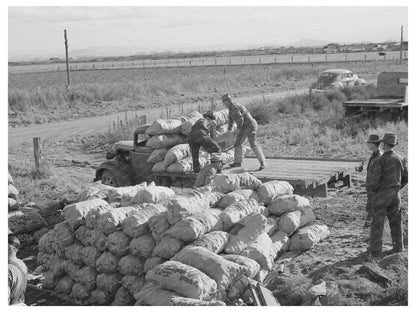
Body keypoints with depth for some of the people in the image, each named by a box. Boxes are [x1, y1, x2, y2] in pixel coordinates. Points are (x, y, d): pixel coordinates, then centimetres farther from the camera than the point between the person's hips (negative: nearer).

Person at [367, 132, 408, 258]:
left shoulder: (380, 160, -16)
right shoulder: (400, 158, 3)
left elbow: (375, 180, -18)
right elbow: (406, 177, 9)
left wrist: (371, 188, 2)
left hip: (382, 194, -6)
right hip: (395, 194, 6)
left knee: (377, 223, 0)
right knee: (395, 221, 16)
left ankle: (375, 251, 2)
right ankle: (398, 247, 22)